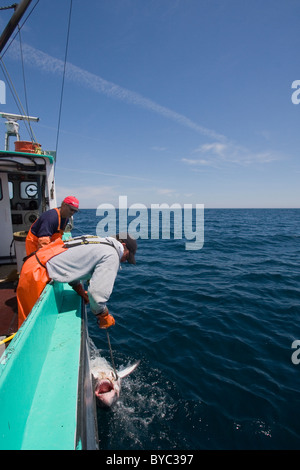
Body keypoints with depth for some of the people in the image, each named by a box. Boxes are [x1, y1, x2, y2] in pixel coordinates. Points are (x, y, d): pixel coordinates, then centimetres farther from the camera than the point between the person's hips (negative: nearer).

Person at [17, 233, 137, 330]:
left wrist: (82, 293, 18)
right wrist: (104, 317, -3)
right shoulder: (112, 255, -14)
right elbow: (97, 294, -22)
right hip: (36, 272, -9)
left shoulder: (95, 240, 12)